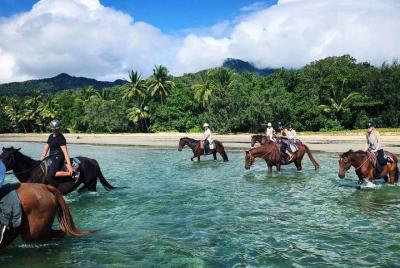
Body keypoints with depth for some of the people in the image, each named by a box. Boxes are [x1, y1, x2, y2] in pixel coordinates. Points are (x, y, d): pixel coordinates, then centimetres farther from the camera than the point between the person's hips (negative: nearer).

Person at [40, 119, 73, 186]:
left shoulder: (61, 138, -12)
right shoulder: (51, 136, 14)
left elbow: (65, 152, -18)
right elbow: (46, 147, 20)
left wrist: (69, 165, -24)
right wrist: (42, 157, 8)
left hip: (58, 157, -9)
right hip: (51, 157, 9)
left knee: (51, 175, -27)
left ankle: (70, 173, -25)